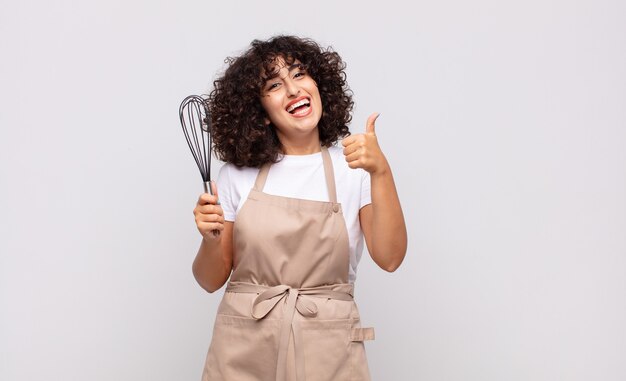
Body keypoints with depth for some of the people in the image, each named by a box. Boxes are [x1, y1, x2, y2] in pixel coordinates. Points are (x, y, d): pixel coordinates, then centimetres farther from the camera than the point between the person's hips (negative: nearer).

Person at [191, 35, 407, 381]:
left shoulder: (353, 167, -1)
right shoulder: (239, 173, 1)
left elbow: (389, 258, -14)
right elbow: (211, 280, 4)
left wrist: (380, 172, -23)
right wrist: (211, 239, -15)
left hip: (327, 351, -1)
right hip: (245, 348, 1)